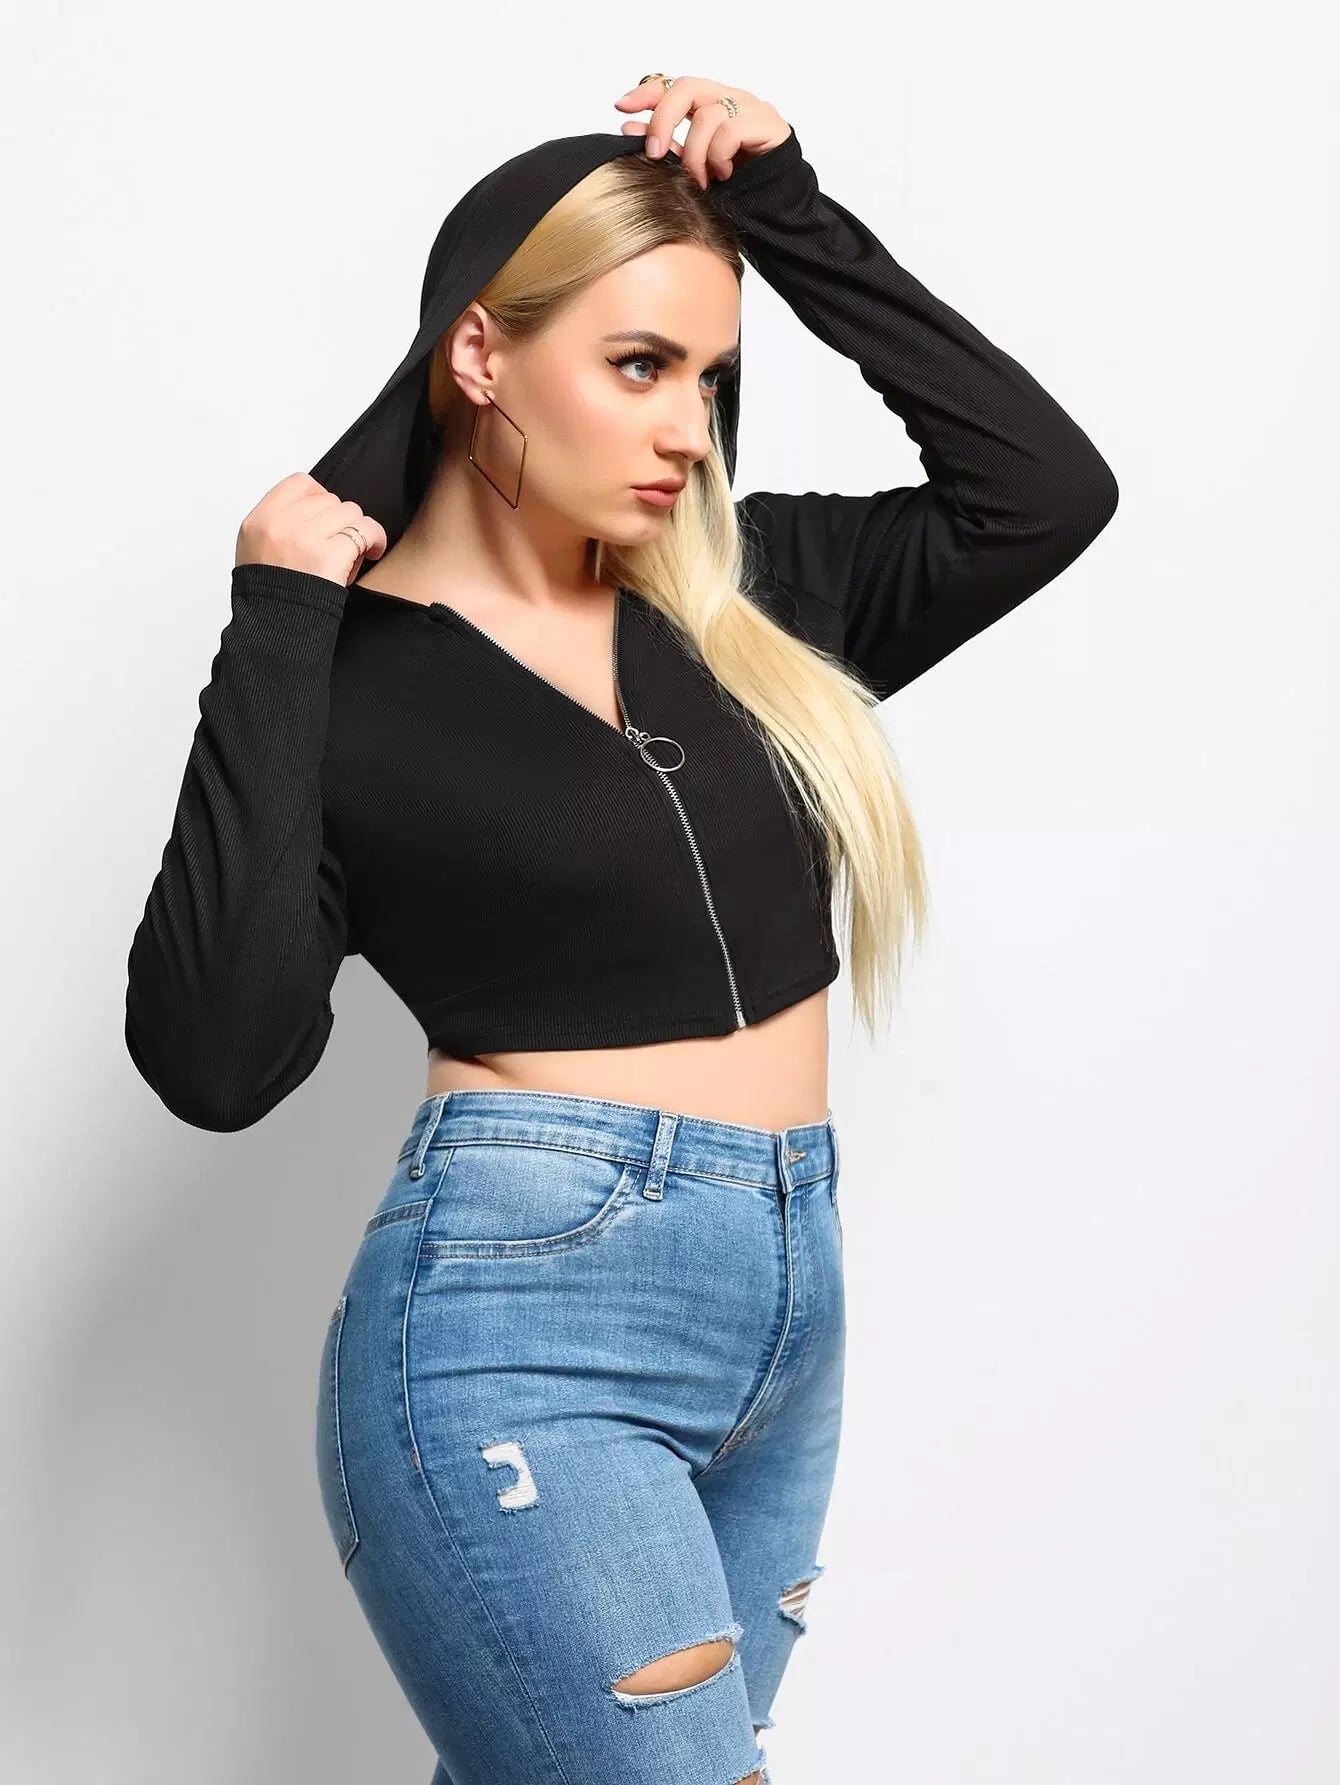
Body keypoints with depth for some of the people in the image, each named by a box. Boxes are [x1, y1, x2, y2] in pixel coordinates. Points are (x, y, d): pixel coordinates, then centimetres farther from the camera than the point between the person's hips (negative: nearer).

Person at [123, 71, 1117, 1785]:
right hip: (519, 1333, -6)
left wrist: (787, 212, 0)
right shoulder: (347, 678, -6)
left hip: (788, 1323, 6)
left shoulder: (736, 596, 8)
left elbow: (1044, 489, 3)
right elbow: (212, 1057, -18)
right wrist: (273, 629, -17)